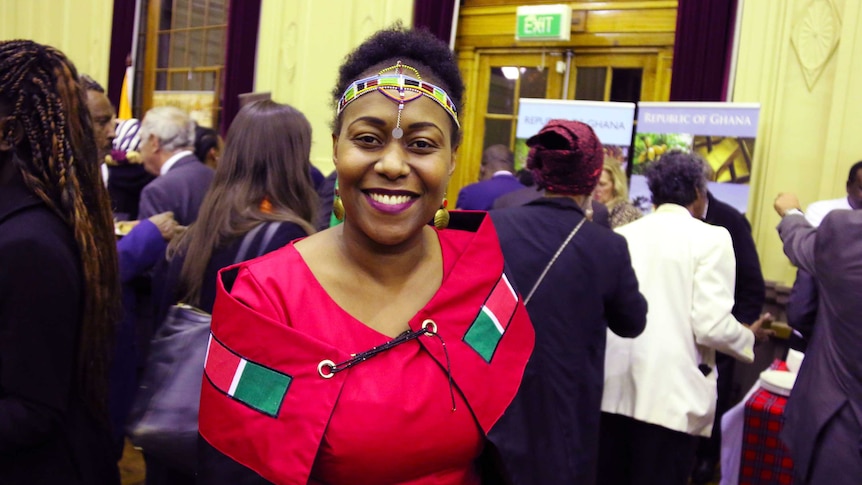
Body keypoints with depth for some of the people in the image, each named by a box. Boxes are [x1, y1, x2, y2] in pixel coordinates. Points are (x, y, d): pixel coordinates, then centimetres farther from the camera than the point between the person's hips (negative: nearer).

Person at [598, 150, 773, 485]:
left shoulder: (621, 235, 9)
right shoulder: (710, 237, -4)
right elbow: (711, 325, -12)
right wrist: (750, 338, 8)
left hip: (614, 387, 4)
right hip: (669, 393, -4)